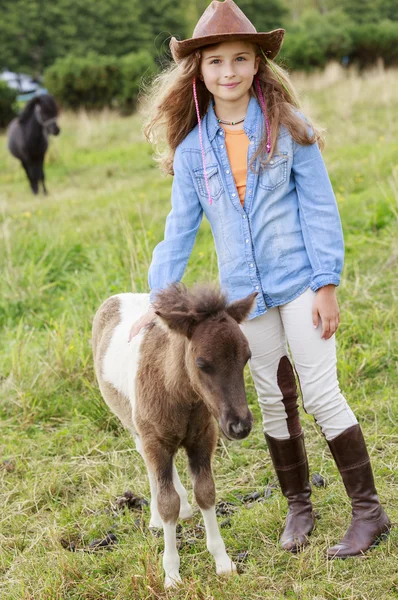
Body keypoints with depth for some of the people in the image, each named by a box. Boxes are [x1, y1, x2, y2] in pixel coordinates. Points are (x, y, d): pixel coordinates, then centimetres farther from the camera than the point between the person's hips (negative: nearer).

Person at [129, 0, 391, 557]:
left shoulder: (288, 128, -6)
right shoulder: (193, 149, 1)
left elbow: (319, 207, -5)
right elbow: (180, 229, 7)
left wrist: (326, 284, -10)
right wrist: (159, 301, 4)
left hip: (298, 281, -3)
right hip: (245, 292, 3)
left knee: (320, 393, -5)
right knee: (275, 402, 12)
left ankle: (369, 511, 5)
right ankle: (298, 507, 27)